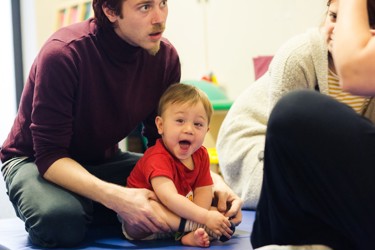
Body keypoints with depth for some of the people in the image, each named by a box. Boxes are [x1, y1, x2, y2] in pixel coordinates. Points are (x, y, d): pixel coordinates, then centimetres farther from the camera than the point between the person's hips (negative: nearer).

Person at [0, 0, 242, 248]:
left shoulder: (165, 56, -13)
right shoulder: (63, 54, -29)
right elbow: (49, 156, -29)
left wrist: (211, 178, -25)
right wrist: (114, 197, -45)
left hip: (104, 160, 5)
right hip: (34, 160, -5)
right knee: (60, 219, -39)